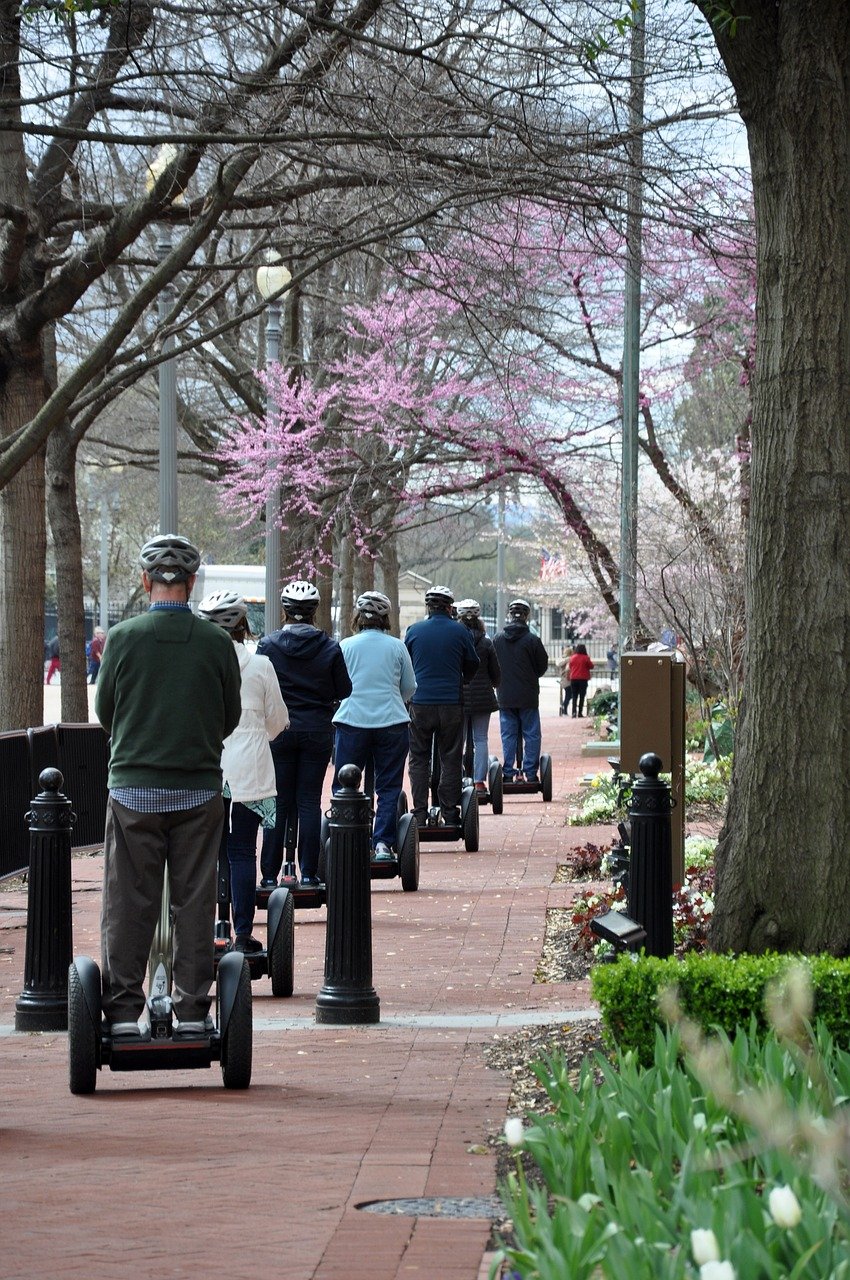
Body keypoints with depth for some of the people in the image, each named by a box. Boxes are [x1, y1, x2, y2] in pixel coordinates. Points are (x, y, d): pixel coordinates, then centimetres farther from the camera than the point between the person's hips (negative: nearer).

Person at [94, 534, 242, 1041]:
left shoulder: (124, 637, -6)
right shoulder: (216, 642, -5)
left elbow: (104, 712, 5)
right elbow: (231, 718, 6)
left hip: (133, 788, 0)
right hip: (199, 789, 1)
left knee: (128, 903, 5)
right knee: (195, 903, 7)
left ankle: (123, 1012, 5)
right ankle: (193, 1011, 8)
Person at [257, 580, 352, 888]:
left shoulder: (268, 645, -7)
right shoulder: (329, 648, -4)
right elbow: (344, 690, 2)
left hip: (278, 732, -1)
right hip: (318, 732, 1)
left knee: (278, 803, 5)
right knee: (309, 802, 6)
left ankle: (270, 874, 5)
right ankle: (309, 874, 4)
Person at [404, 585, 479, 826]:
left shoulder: (414, 631, 0)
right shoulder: (460, 632, -1)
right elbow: (472, 665, 10)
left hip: (420, 703, 0)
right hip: (452, 703, 0)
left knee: (419, 760, 7)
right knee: (450, 760, 7)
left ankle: (420, 814, 1)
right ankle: (450, 814, 5)